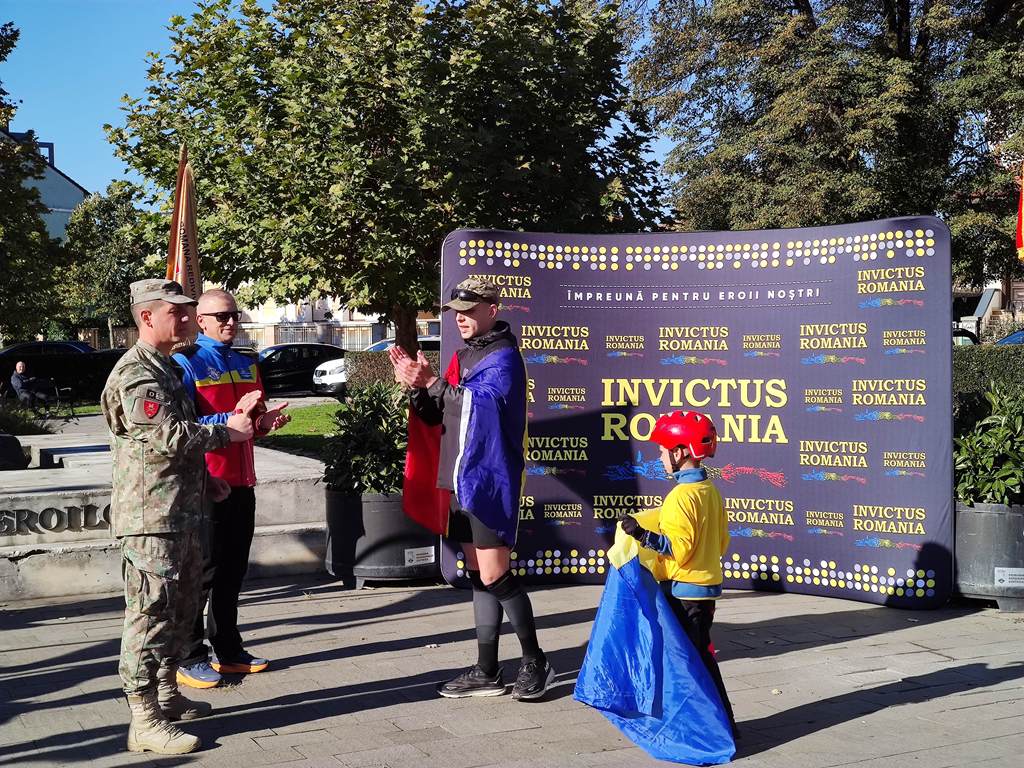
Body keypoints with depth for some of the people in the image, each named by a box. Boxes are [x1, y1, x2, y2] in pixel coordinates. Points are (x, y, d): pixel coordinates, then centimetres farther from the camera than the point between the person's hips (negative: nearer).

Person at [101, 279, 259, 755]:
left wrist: (206, 480, 19)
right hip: (150, 518, -10)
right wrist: (227, 431, -9)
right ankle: (145, 720, -1)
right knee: (151, 613, -6)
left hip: (179, 514, 11)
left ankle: (166, 696, 31)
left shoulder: (165, 368, 19)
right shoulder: (136, 373, -15)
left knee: (179, 608, 18)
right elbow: (169, 436, -22)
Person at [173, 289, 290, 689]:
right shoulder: (185, 363, -8)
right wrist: (231, 422, -25)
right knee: (202, 570, -2)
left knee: (233, 569, 14)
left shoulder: (246, 365, 16)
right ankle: (189, 658, 8)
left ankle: (228, 649, 25)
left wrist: (265, 421, 0)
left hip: (241, 481, 7)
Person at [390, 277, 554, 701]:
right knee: (479, 578, 11)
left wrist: (432, 381, -22)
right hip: (462, 480, 9)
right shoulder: (463, 356, 15)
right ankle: (487, 672, 18)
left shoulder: (503, 356, -10)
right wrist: (416, 387, -4)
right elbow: (436, 414, 14)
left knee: (494, 577, -6)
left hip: (489, 480, -9)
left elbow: (480, 404, -23)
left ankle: (535, 662, 9)